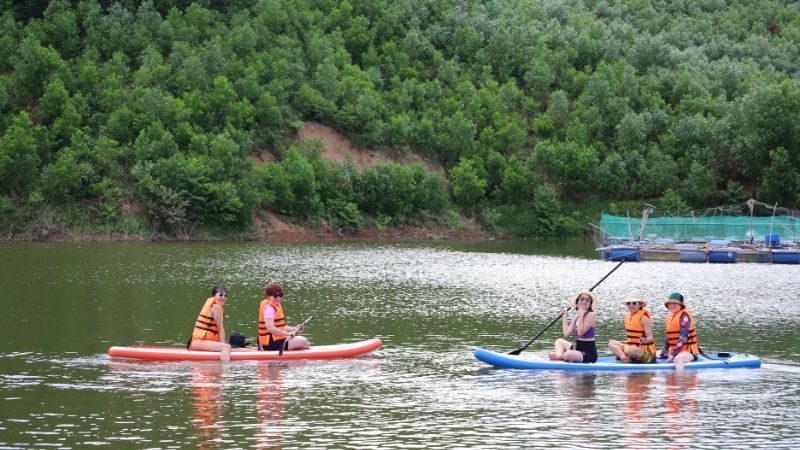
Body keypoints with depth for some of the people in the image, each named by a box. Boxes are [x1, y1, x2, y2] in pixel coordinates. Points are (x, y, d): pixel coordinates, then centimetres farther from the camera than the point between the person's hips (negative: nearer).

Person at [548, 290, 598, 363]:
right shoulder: (577, 317, 11)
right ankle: (559, 355, -14)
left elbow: (580, 332, -23)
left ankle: (562, 356, 1)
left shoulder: (591, 315, -13)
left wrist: (581, 316, -24)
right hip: (578, 349, 9)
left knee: (567, 354, -35)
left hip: (589, 354, -9)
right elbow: (566, 334, 7)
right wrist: (564, 317, 13)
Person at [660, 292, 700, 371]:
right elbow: (668, 336, 19)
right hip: (675, 350, 10)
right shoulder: (670, 316, 12)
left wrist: (673, 354, -24)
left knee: (677, 359, -41)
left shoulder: (684, 316, -14)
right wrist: (664, 351, 12)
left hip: (688, 351, -10)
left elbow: (683, 337, -21)